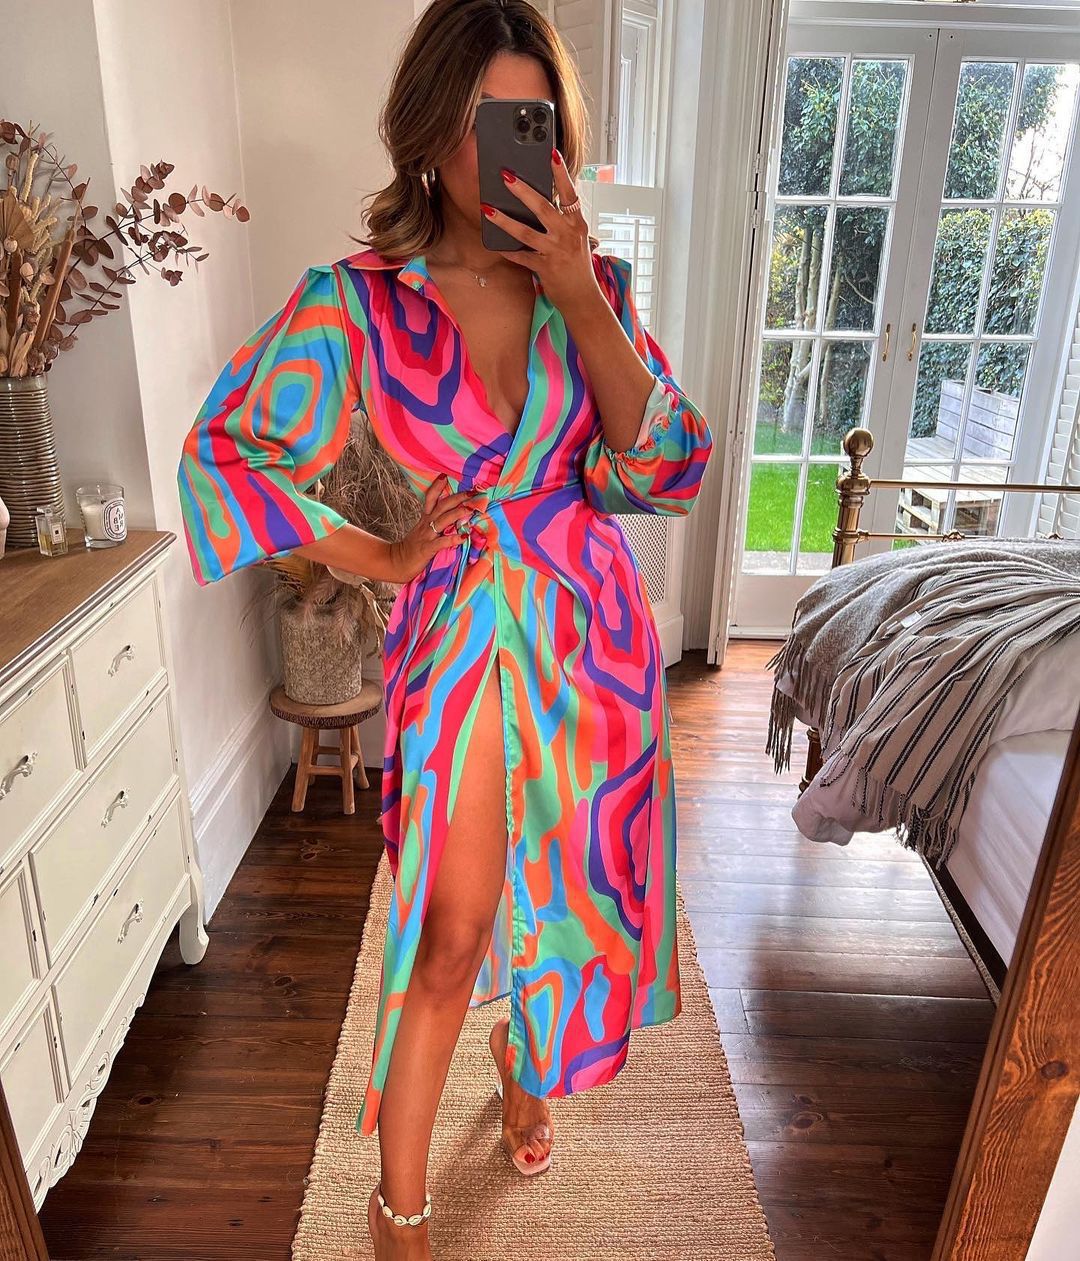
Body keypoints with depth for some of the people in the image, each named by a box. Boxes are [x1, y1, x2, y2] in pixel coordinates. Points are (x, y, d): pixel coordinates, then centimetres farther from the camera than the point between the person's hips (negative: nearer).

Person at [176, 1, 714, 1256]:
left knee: (561, 878, 18)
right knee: (454, 927, 2)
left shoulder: (592, 284, 0)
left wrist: (578, 295, -19)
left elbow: (667, 465, -10)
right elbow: (224, 451, -3)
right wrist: (387, 556, -7)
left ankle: (528, 1067, 50)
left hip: (589, 632, 3)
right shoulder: (357, 300, -7)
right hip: (461, 634, -2)